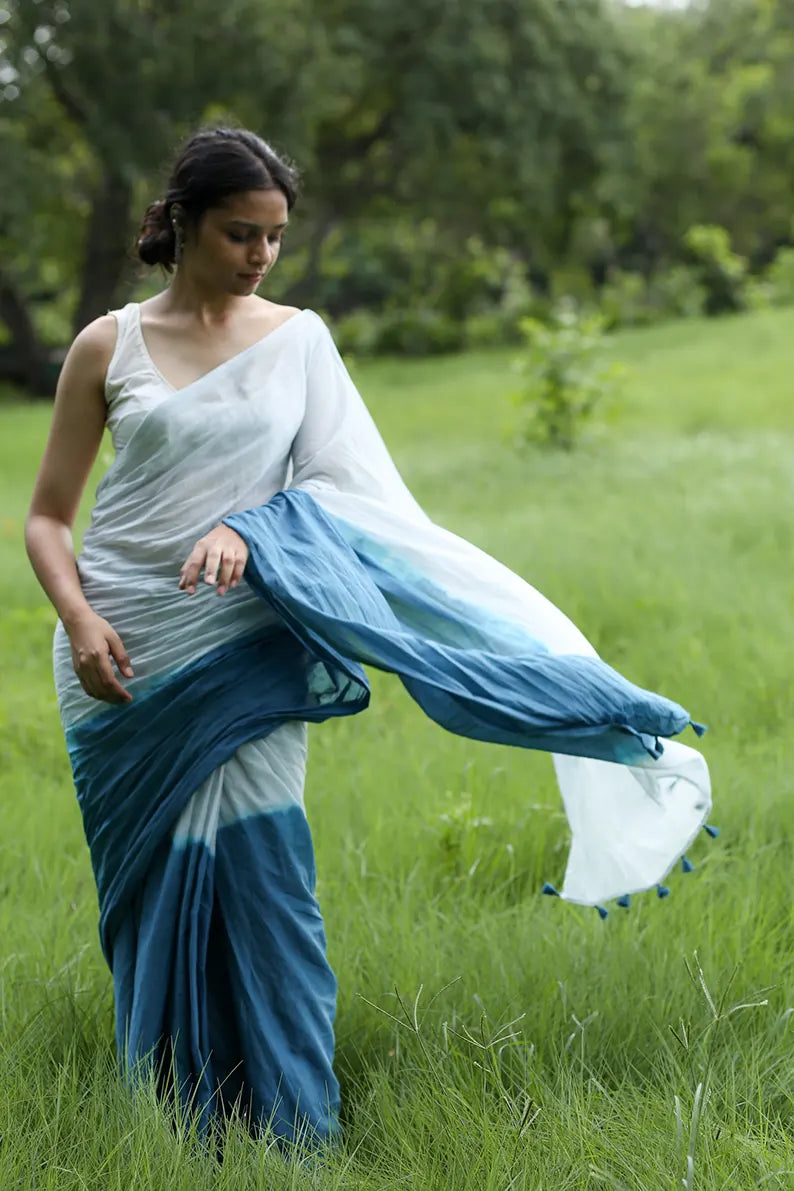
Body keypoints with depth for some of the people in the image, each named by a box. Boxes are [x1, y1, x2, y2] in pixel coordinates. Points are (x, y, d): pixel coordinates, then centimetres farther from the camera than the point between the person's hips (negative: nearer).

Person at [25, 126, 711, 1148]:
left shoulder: (298, 340, 7)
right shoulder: (109, 346, 5)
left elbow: (344, 492, 1)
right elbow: (47, 516, 7)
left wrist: (247, 532, -18)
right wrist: (78, 621, -10)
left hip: (242, 649, 0)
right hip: (123, 661, 0)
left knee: (259, 880, -9)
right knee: (151, 892, 6)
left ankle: (292, 1132, 2)